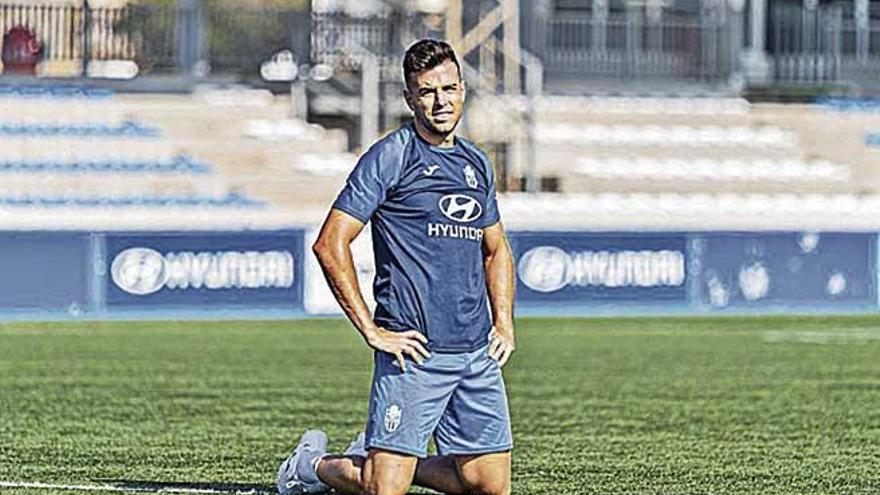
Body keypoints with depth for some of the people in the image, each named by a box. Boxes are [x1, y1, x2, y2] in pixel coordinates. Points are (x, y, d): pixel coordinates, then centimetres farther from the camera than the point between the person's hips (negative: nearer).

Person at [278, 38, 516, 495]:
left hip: (477, 354, 6)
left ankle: (378, 456, 25)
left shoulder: (476, 164, 15)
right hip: (414, 350, -6)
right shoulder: (390, 157, -5)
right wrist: (371, 331, -12)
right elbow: (329, 244, -10)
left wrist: (504, 323, 14)